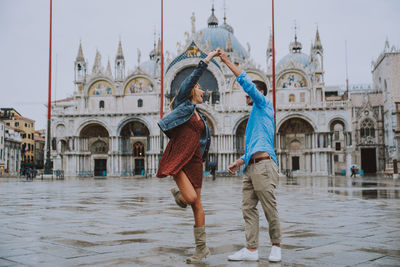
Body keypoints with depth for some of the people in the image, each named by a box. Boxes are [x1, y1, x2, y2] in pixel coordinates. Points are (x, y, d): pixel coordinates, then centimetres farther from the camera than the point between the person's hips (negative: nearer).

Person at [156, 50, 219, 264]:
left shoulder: (201, 117, 18)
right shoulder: (181, 104, 4)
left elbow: (206, 137, 31)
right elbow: (192, 78, -6)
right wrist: (208, 59, -6)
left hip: (194, 161, 5)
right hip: (177, 158, -5)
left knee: (197, 205, 4)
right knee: (190, 198, -21)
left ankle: (201, 247, 11)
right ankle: (179, 195, 17)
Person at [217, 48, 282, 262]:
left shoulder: (264, 105, 5)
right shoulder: (255, 116, 28)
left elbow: (246, 82, -4)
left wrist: (227, 62, 0)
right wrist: (240, 161, 20)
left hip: (263, 164, -9)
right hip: (251, 166, 9)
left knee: (270, 209, -3)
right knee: (248, 208, 2)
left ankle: (276, 246, 10)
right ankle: (251, 249, 3)